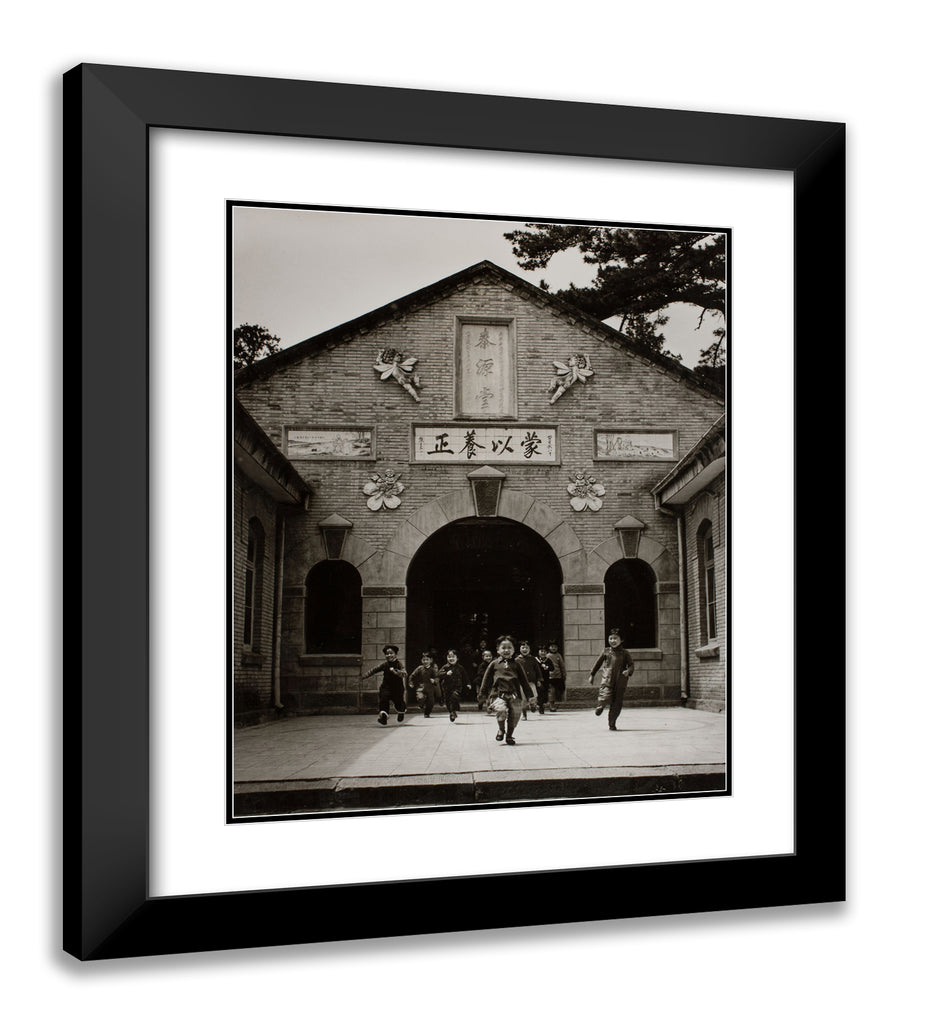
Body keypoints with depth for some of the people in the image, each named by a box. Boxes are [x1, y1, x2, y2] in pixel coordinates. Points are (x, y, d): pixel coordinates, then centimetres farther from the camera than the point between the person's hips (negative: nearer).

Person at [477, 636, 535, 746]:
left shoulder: (516, 665, 12)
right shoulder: (494, 664, 9)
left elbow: (524, 681, 15)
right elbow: (486, 680, 11)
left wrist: (529, 696, 11)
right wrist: (482, 696, 9)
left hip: (515, 696, 2)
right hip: (499, 695, -2)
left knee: (515, 715, -1)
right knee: (501, 710, -25)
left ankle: (509, 735, 26)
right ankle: (501, 730, 5)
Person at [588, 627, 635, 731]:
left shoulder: (624, 653, 5)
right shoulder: (606, 651, 7)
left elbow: (631, 665, 4)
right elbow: (598, 663, 17)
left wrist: (628, 671, -19)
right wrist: (592, 675, 19)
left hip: (620, 682, 1)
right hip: (607, 680, -1)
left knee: (617, 704, 2)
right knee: (606, 698, -18)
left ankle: (612, 724, 15)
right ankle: (600, 707, 19)